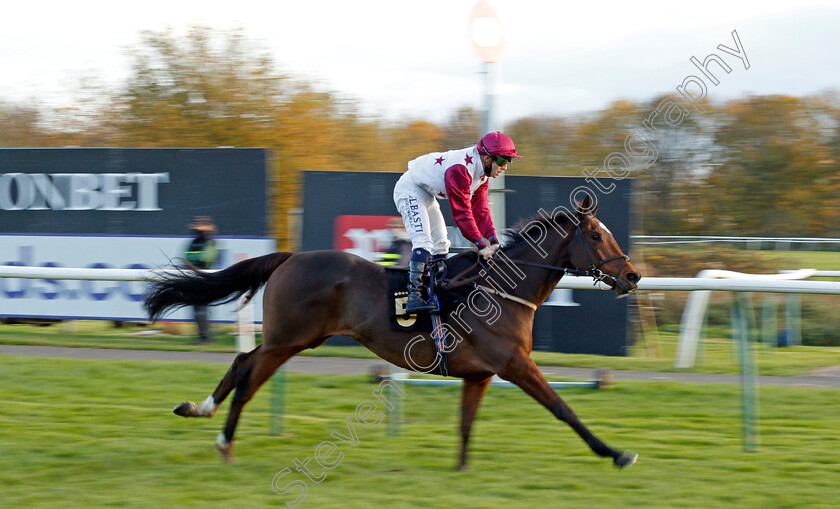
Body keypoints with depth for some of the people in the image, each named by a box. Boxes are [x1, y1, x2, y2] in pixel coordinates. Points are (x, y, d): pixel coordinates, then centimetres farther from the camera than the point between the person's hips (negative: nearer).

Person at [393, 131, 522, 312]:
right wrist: (481, 243, -31)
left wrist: (493, 240, -10)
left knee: (441, 244, 12)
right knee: (423, 241, -23)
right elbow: (462, 212, -33)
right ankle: (414, 296, -26)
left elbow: (480, 208, 0)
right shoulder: (460, 169, -34)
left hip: (427, 195, 11)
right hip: (410, 190, -11)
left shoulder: (482, 171, -3)